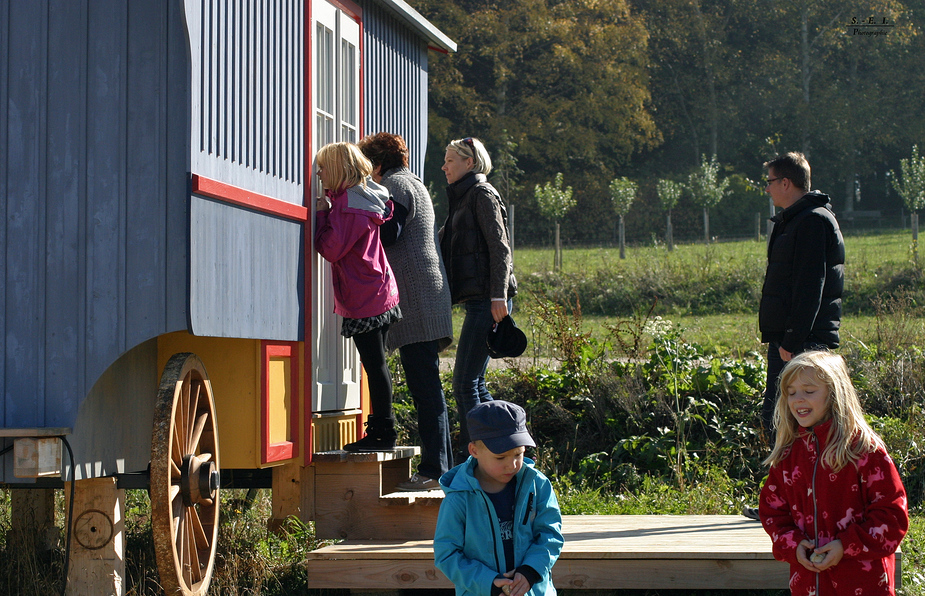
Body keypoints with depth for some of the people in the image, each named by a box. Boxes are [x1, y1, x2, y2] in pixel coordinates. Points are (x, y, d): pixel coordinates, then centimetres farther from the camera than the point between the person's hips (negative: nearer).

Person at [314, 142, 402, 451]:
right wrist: (327, 213, 9)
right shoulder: (367, 198, 11)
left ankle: (383, 432, -3)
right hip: (381, 295, 10)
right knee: (377, 365, 12)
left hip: (363, 299, -10)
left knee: (375, 365, -6)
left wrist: (321, 213, -10)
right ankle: (381, 430, 17)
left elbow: (331, 249, -17)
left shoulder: (348, 203, -17)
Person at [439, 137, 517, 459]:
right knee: (474, 383, 10)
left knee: (465, 383, -12)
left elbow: (499, 246, -13)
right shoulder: (463, 198, 23)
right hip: (477, 299, 10)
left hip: (487, 299, -10)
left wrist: (499, 294, -21)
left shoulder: (482, 194, -5)